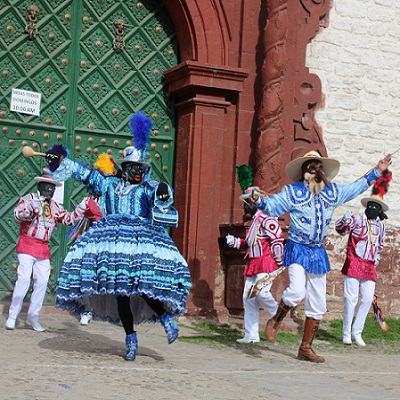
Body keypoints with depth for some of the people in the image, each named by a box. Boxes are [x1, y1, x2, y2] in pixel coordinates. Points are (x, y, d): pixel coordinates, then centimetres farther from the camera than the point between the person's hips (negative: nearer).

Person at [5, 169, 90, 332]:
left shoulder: (55, 206, 13)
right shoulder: (29, 198, -3)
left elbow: (69, 219, 14)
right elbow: (18, 214, -18)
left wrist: (83, 206, 4)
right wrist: (29, 207, -37)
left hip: (43, 249, 6)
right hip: (27, 245, -6)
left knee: (42, 281, 3)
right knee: (24, 279, -13)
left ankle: (33, 317, 14)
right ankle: (12, 317, -4)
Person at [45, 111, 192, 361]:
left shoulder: (149, 188, 9)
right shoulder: (109, 184, 17)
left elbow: (163, 197, -8)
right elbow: (84, 173, 23)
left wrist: (164, 194, -30)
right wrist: (62, 160, 19)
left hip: (143, 239, -3)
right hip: (113, 240, 3)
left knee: (145, 282, -21)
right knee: (120, 288, -1)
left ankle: (166, 316, 6)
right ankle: (131, 338, 6)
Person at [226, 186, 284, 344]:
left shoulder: (266, 218, -11)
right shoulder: (254, 220, 20)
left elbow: (278, 239, -17)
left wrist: (279, 262, -17)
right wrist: (234, 241, 12)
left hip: (267, 263, -10)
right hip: (254, 265, 10)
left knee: (261, 292, -24)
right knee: (248, 298, 5)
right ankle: (251, 335, 9)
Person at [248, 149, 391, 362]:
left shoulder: (332, 192, 11)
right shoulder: (292, 191, -3)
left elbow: (355, 187, 24)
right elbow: (273, 206, -11)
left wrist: (377, 171, 25)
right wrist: (259, 200, -32)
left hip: (318, 253, 5)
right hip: (297, 249, -5)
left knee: (317, 305, 6)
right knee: (297, 291, -27)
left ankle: (306, 348, 19)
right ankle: (275, 321, 2)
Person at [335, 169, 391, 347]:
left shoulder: (380, 225, 12)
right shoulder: (358, 219, -5)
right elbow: (341, 229, -16)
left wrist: (376, 259, 16)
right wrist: (345, 221, -37)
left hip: (369, 267, 5)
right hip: (354, 263, -5)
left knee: (368, 299, 1)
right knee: (351, 298, -4)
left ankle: (357, 332, 14)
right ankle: (346, 333, 6)